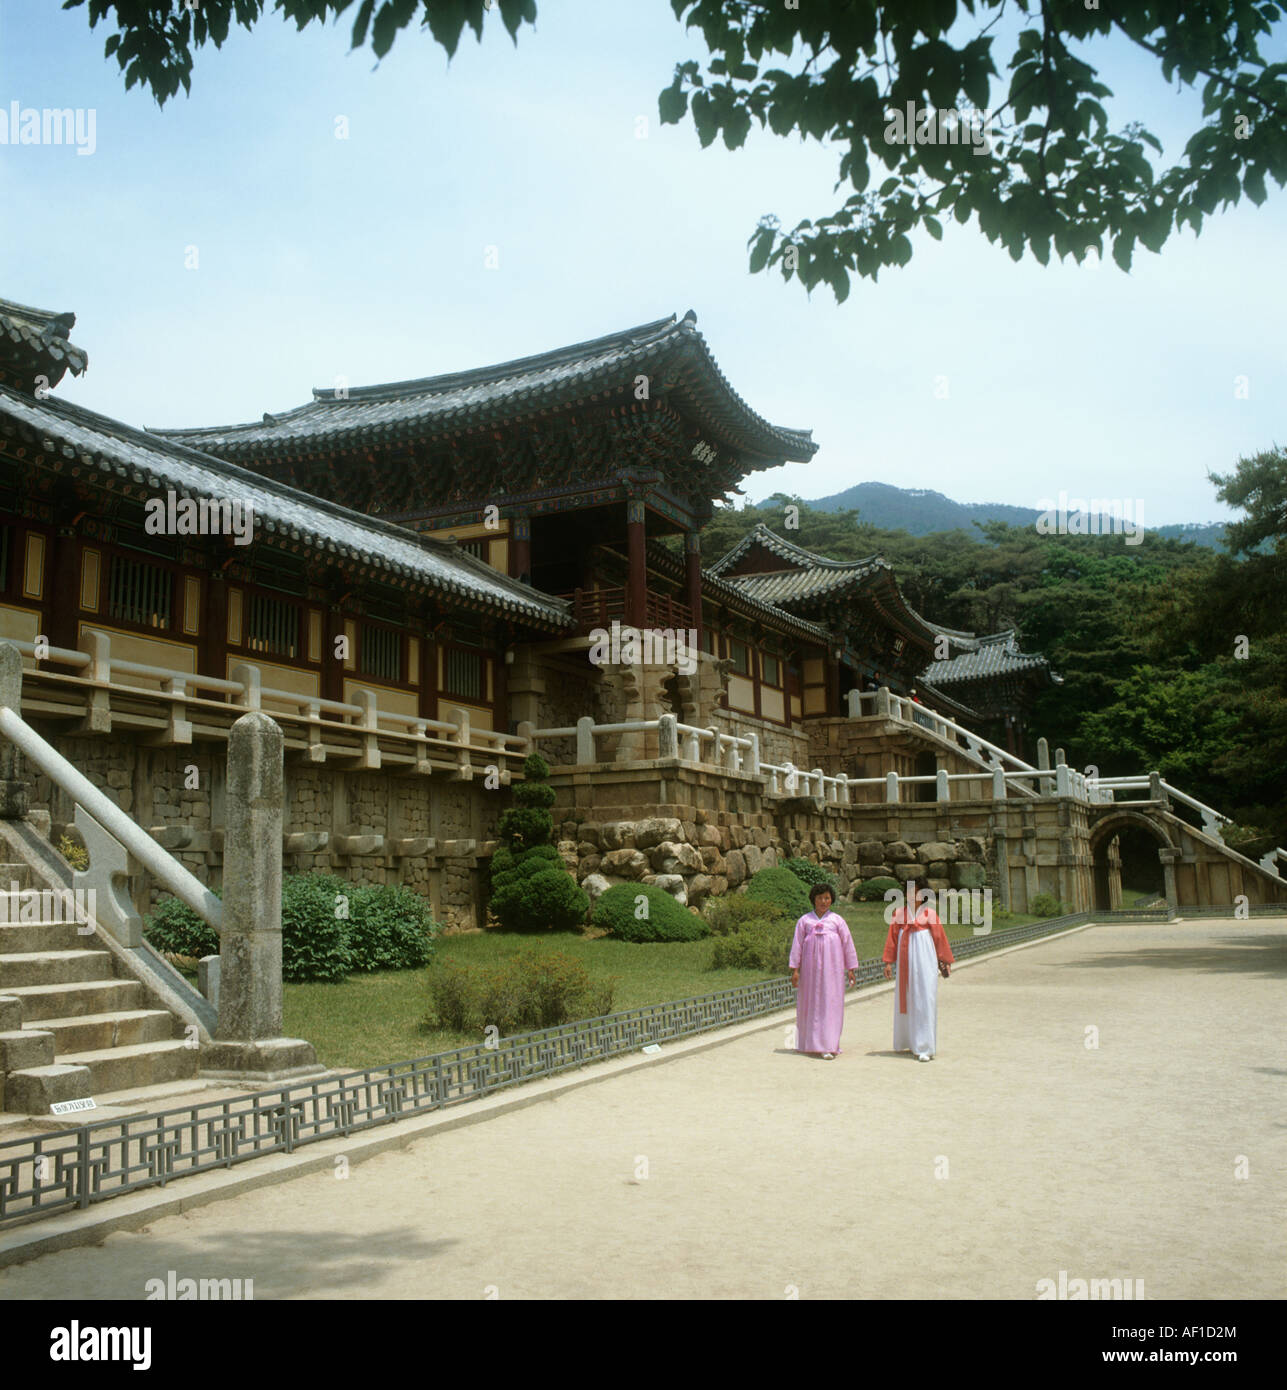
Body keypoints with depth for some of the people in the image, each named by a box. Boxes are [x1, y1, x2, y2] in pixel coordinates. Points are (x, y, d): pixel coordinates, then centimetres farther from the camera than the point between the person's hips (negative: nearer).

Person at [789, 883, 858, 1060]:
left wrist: (851, 969, 8)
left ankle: (828, 1046, -5)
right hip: (811, 967, 1)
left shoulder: (837, 920, 7)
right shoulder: (805, 920, 7)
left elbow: (848, 944, 10)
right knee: (810, 1003, 3)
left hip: (832, 967, -1)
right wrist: (795, 969, 3)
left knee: (830, 1004, -5)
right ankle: (811, 1044, 13)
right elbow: (797, 944, 8)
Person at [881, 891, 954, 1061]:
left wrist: (945, 961, 9)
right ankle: (907, 1041, 24)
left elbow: (939, 937, 7)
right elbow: (892, 937, 9)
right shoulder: (899, 912, 8)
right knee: (906, 1000, 9)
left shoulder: (929, 913, 2)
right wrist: (888, 962, 5)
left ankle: (925, 1048, -6)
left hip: (924, 959, -3)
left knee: (925, 1000, -7)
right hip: (906, 960, 3)